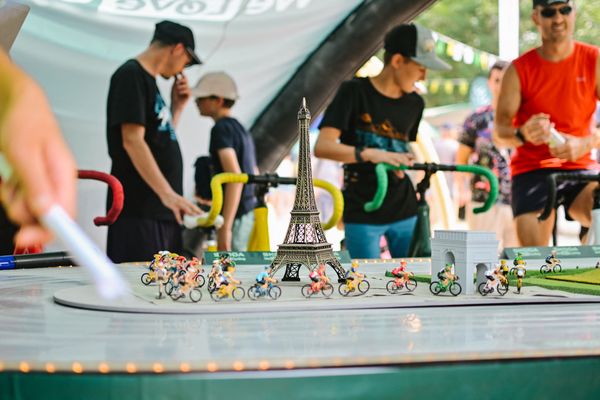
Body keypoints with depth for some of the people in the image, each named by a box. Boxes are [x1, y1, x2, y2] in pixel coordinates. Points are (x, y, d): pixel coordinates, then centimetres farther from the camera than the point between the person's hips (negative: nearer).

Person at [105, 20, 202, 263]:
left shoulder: (148, 80, 21)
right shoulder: (131, 75, -7)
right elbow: (132, 141, -18)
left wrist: (176, 107, 16)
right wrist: (167, 193, -26)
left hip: (162, 211, 10)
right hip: (139, 210, -9)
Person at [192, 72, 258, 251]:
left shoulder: (221, 128, -9)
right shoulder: (241, 129, 20)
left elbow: (235, 175, -21)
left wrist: (225, 226, -26)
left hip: (237, 217, -9)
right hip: (250, 213, 9)